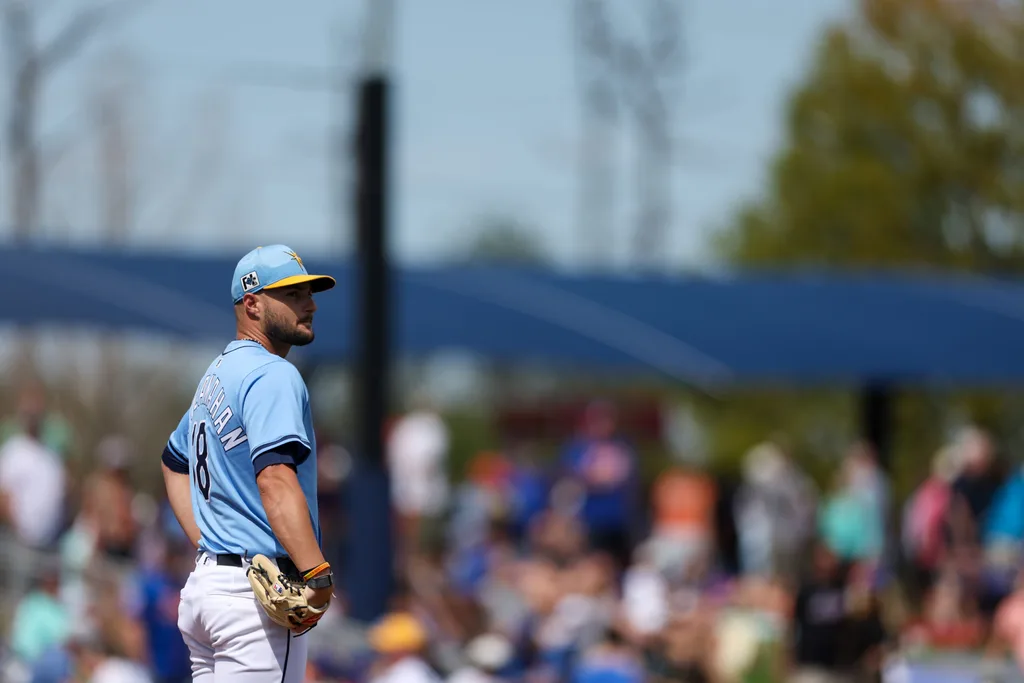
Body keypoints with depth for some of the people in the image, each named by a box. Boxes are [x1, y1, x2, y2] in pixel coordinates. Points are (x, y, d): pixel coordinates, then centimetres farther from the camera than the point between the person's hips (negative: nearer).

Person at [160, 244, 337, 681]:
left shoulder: (216, 374, 19)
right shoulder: (273, 375, -11)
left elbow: (174, 463, 31)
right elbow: (275, 479, -24)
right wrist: (317, 575, -29)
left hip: (206, 581, 10)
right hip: (255, 593, -10)